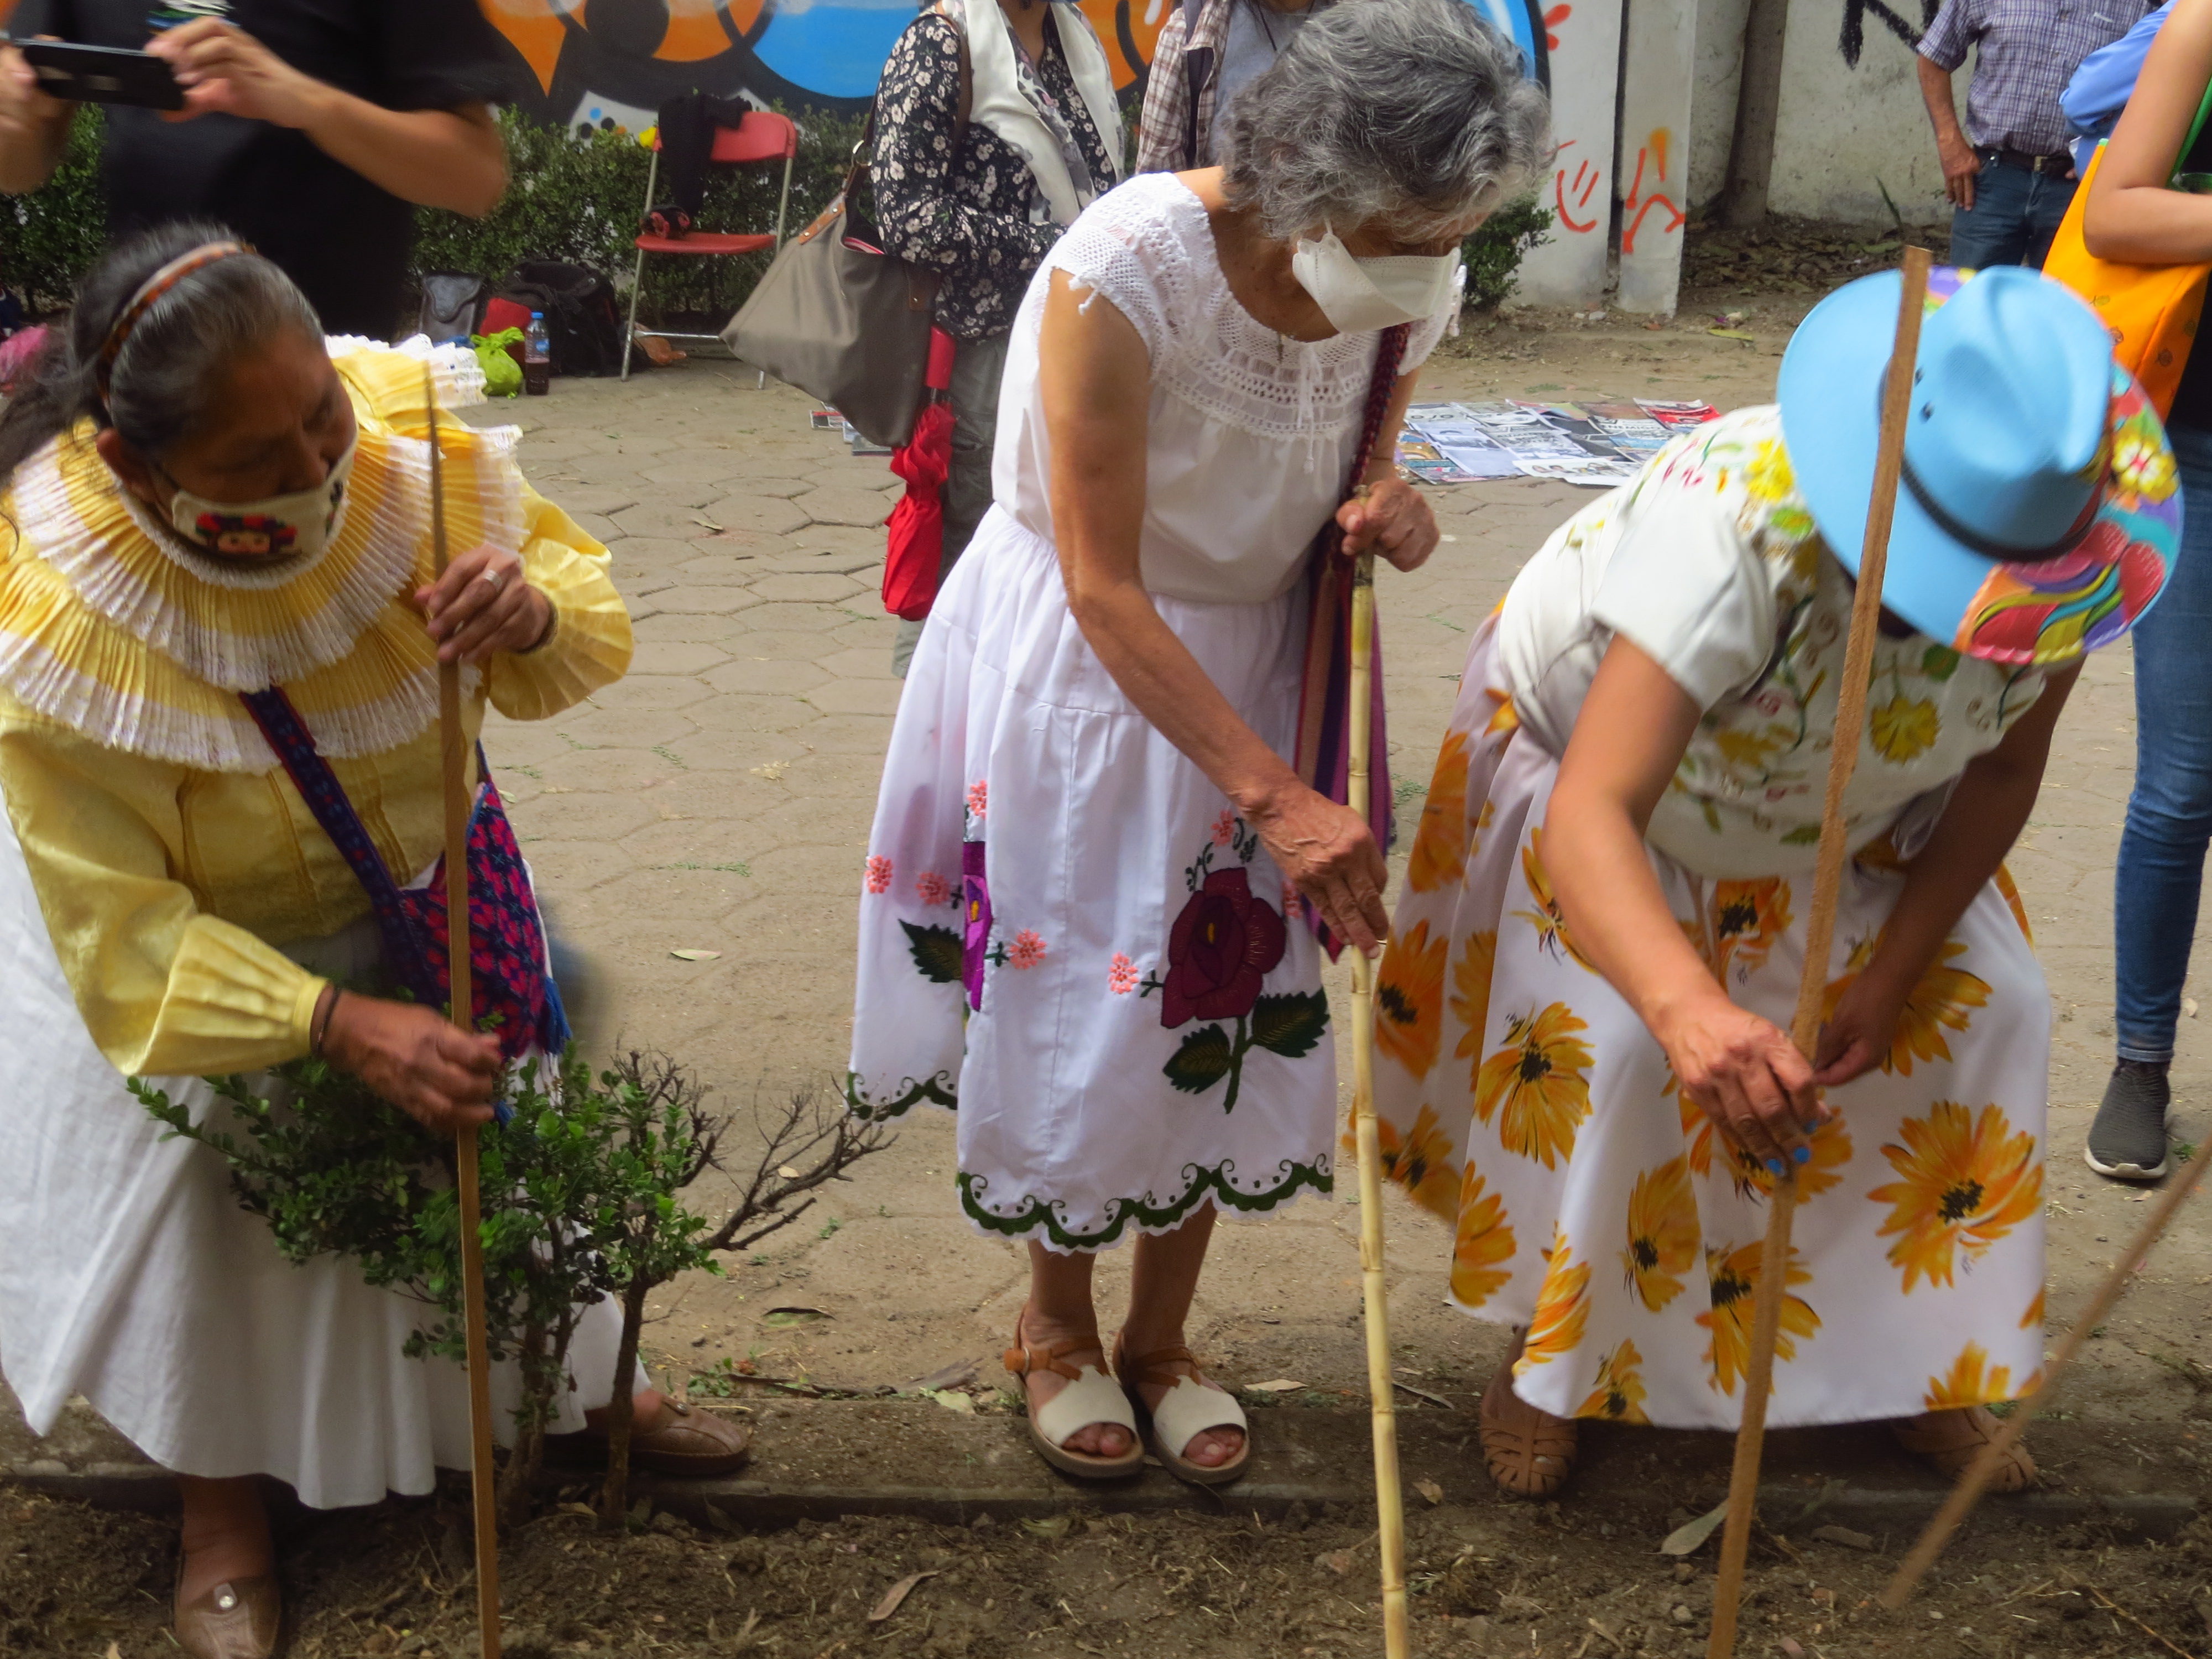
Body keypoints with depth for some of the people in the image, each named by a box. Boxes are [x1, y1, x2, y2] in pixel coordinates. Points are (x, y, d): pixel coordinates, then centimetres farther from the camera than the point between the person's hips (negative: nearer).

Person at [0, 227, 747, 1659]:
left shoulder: (405, 439, -29)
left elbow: (591, 612, -14)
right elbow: (122, 930, -31)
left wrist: (536, 613, -39)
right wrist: (338, 1024, -44)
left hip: (415, 894, 4)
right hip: (196, 948, -4)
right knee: (215, 1221, 9)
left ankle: (567, 1383, 49)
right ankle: (227, 1504, 39)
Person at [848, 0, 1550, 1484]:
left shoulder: (1410, 292, -12)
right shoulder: (1125, 270, -30)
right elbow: (1104, 586, -27)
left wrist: (1385, 515, -18)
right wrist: (1277, 796, -32)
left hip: (1258, 663, 5)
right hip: (1081, 671, -4)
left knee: (1228, 1008, 9)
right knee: (1077, 1003, 6)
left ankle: (1163, 1337, 31)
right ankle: (1058, 1327, 33)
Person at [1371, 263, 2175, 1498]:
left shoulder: (2057, 556, -29)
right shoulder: (1739, 529, -47)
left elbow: (2006, 765, -11)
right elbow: (1589, 814, -57)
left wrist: (1893, 969, -19)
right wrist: (1689, 1006, -75)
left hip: (1844, 809, 5)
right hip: (1604, 737, -5)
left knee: (1986, 1005, -4)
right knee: (1607, 1040, -20)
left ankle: (1916, 1364, 15)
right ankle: (1547, 1366, 6)